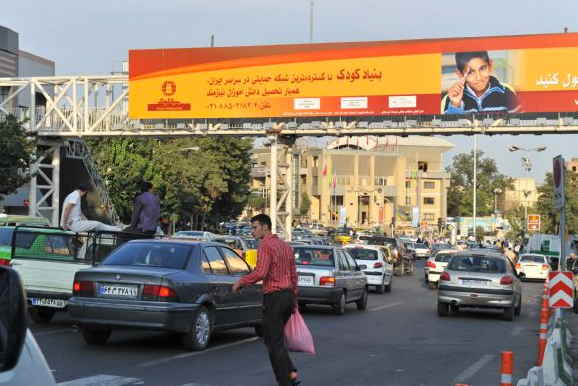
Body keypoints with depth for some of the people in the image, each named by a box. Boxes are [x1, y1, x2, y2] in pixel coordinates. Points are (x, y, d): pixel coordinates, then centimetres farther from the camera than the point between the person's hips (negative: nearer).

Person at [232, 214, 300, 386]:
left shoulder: (265, 245, -11)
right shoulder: (286, 246, 15)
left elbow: (260, 272, -23)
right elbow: (293, 276, 17)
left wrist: (241, 282, -10)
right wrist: (294, 300, 23)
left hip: (273, 296, -8)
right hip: (288, 295, 8)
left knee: (275, 342, 0)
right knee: (273, 338, 20)